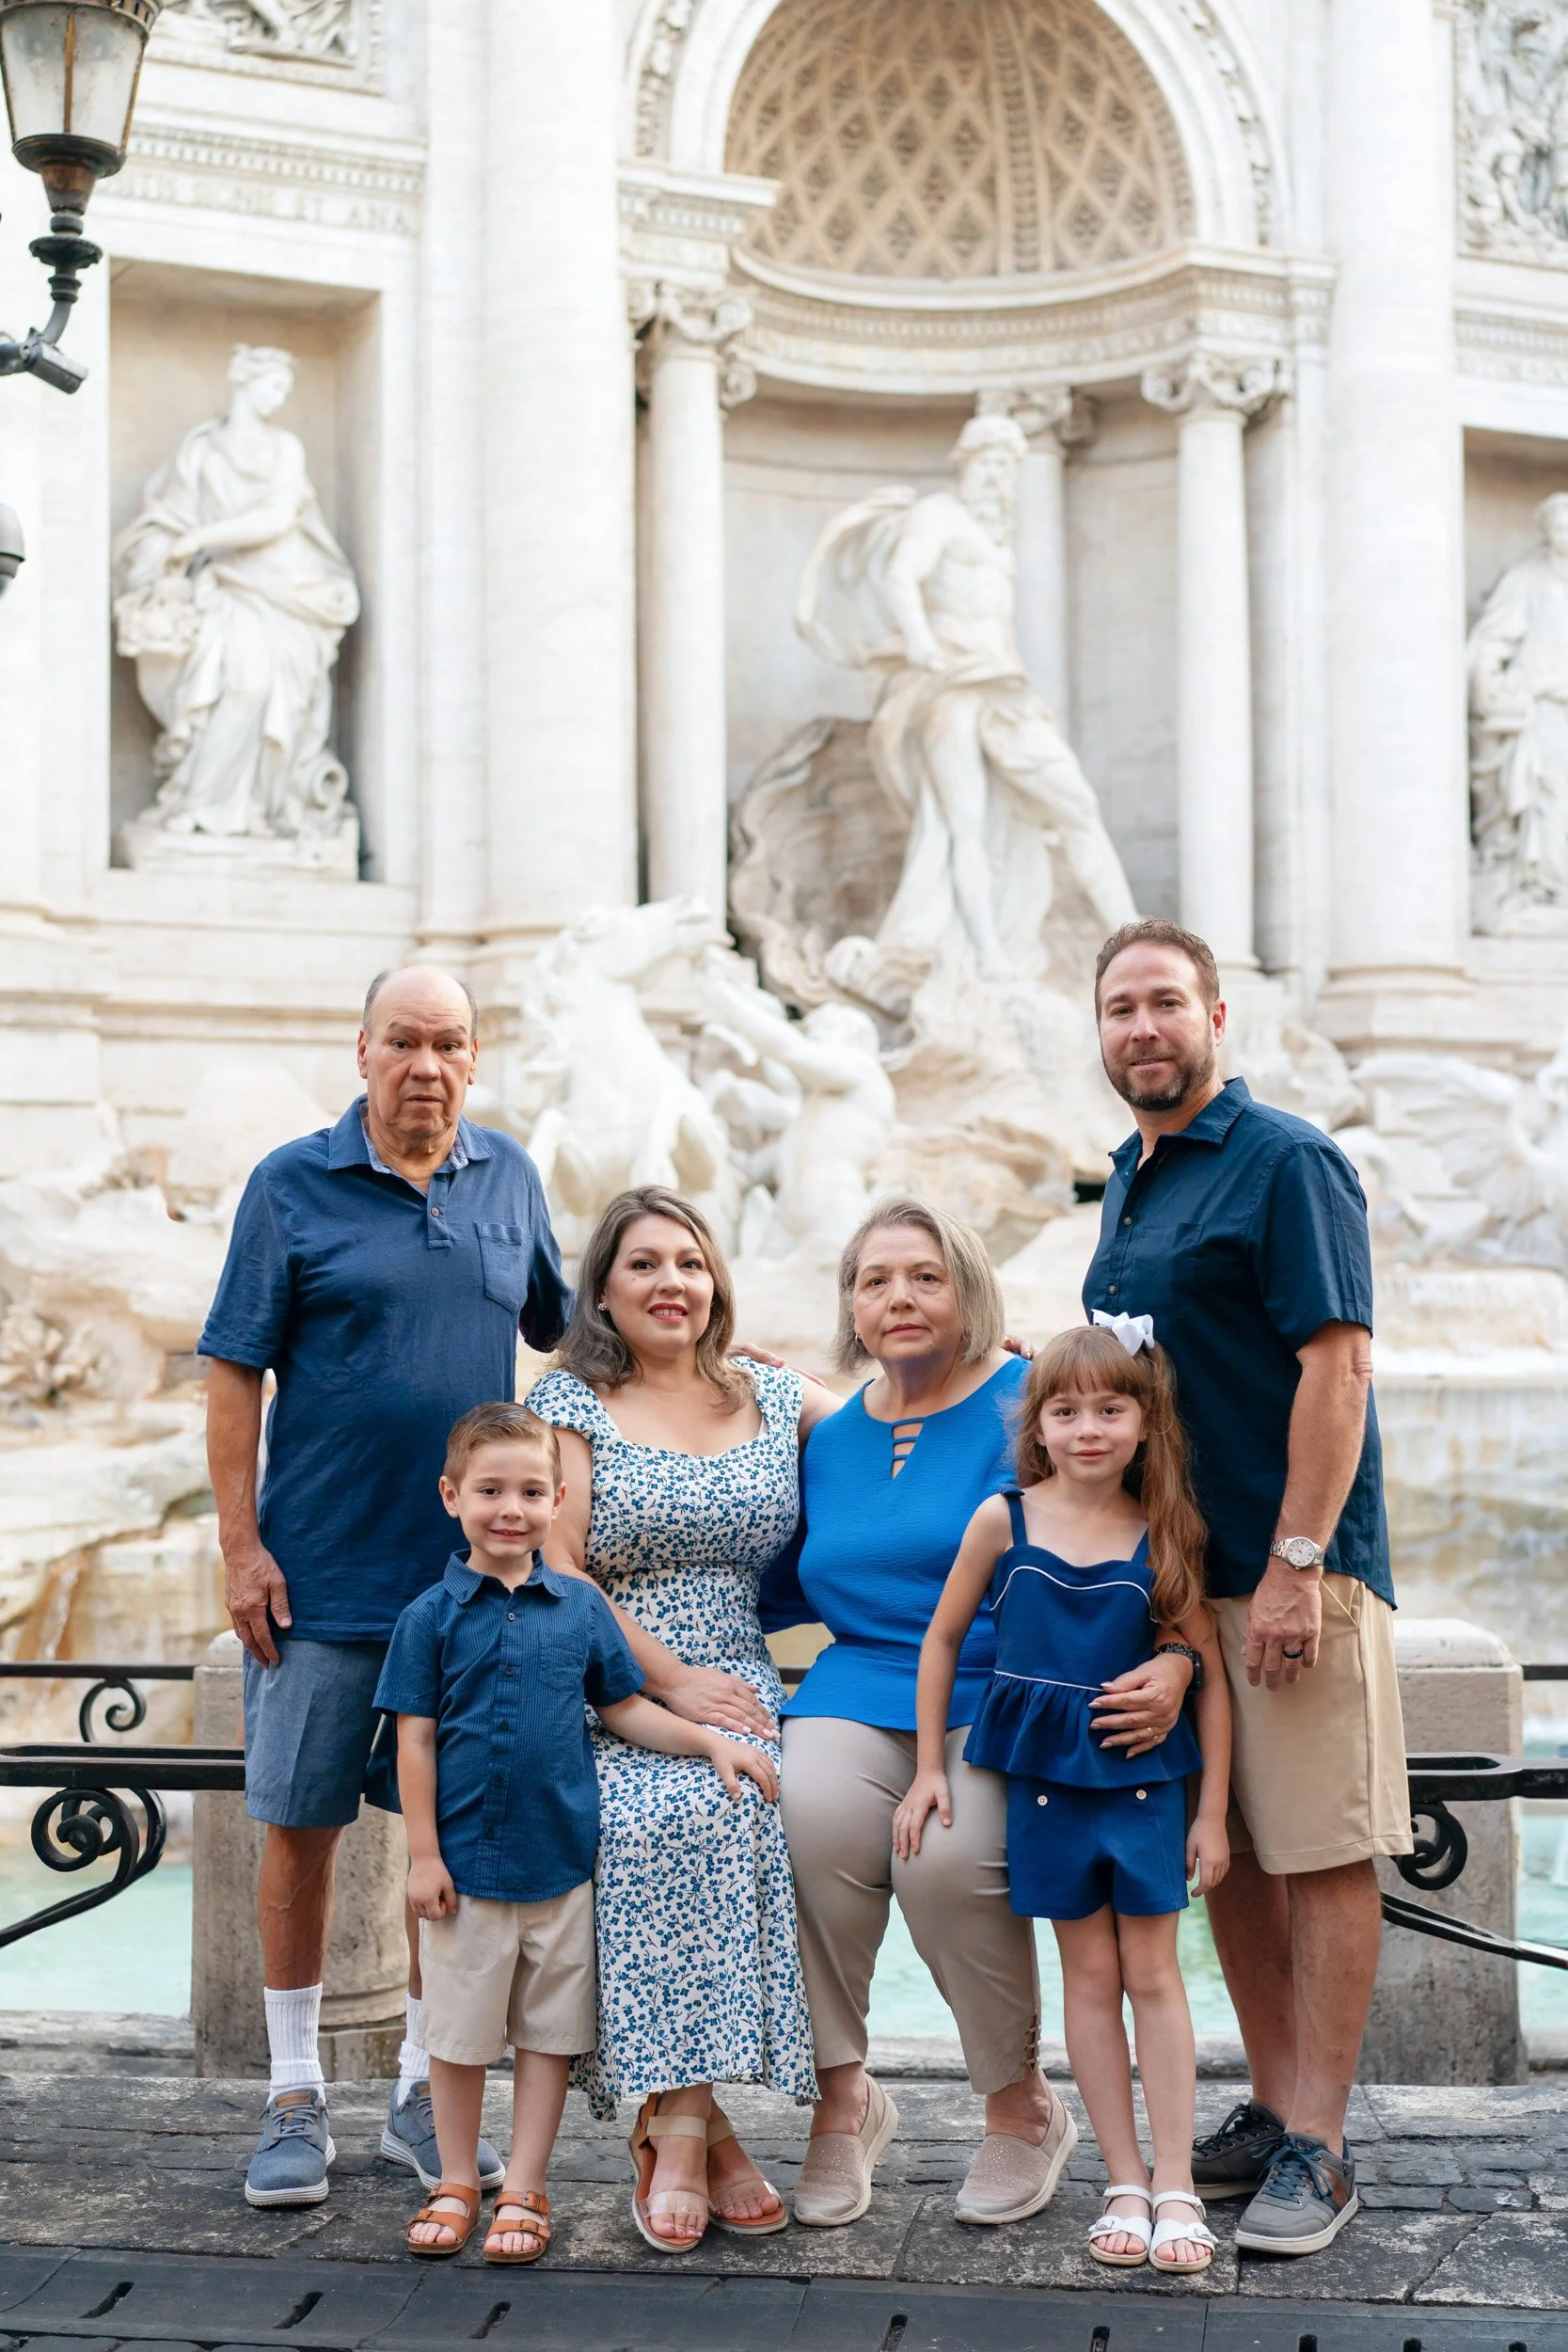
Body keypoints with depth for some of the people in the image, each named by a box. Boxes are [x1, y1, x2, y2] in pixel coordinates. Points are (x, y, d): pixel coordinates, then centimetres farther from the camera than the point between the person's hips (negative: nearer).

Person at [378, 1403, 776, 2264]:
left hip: (562, 1860, 2)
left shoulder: (580, 1606, 3)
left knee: (548, 2032, 8)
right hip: (465, 1861, -2)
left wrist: (713, 1742, 2)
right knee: (459, 2032, 9)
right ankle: (457, 2184, 26)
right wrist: (423, 1855, -6)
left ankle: (523, 2193, 20)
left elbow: (624, 1708, 12)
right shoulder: (431, 1615, -3)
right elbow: (416, 1740, -3)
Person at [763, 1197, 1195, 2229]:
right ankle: (842, 2096, -7)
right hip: (862, 1689, 4)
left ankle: (1024, 2105, -1)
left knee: (949, 1856, -31)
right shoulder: (830, 1436, 16)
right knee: (812, 1814, -29)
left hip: (1005, 1693, -4)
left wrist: (1172, 1667, -22)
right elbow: (786, 1592, 27)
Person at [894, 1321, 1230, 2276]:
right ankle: (1125, 2182, 15)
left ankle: (1177, 2184, 11)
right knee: (1089, 1974, 7)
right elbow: (944, 1638, 6)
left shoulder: (1163, 1535, -5)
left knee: (1153, 1972, 3)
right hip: (1044, 1775, 0)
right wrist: (929, 1765, 4)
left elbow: (1210, 1672, 0)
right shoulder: (1004, 1519, -4)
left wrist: (1213, 1811, -1)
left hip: (1145, 1775, 0)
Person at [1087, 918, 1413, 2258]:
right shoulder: (1130, 1186, 16)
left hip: (1295, 1573, -8)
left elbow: (1338, 1364, -16)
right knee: (1225, 1853, 12)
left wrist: (1297, 1563, -21)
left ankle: (1318, 2149, 5)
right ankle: (1273, 2111, 23)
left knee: (1321, 1856, -2)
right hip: (1171, 1571, 8)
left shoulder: (1287, 1163, -9)